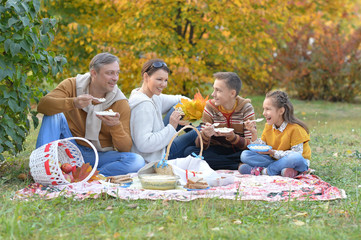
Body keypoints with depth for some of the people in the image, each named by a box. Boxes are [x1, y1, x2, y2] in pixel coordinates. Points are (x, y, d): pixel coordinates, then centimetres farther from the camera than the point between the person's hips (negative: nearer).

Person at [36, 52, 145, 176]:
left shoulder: (121, 103, -5)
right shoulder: (72, 85, -5)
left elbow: (126, 148, -9)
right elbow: (42, 105, -23)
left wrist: (116, 126, -30)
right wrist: (73, 103, -40)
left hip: (100, 156, 0)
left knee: (137, 162, -27)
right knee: (54, 114, -22)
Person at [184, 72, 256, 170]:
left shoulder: (246, 108, -7)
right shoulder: (210, 107, -4)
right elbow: (201, 146, -8)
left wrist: (231, 136, -30)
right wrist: (205, 134, -31)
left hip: (238, 152, -3)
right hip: (216, 152, 3)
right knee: (189, 151, -26)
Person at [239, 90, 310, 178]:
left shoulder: (295, 128, -18)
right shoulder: (268, 126, 2)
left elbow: (296, 154, -22)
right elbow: (261, 149, 3)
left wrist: (272, 152, -25)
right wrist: (254, 133, -10)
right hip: (274, 160, 5)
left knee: (296, 158, -42)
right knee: (245, 155, -11)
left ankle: (264, 171, -25)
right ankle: (281, 169, -24)